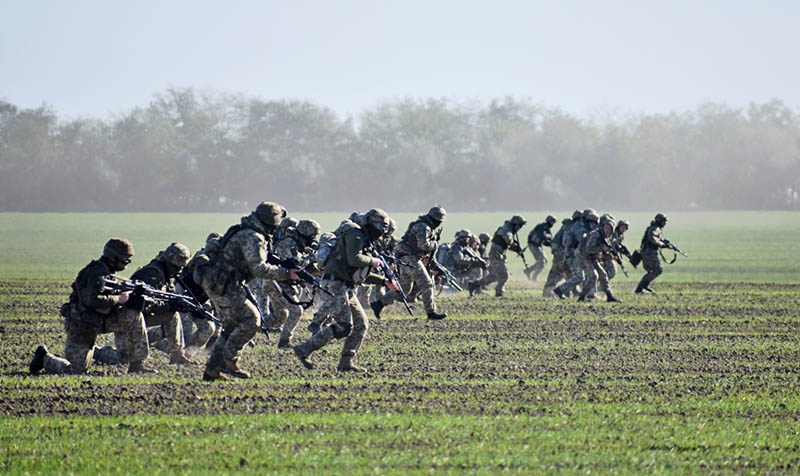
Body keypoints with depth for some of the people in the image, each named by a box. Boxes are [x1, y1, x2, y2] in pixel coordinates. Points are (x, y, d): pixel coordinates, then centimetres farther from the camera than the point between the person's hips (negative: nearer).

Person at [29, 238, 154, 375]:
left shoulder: (106, 271, 9)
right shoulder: (97, 273, -21)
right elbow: (93, 300, -32)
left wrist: (131, 299, -3)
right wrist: (118, 299, -22)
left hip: (98, 321, 9)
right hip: (81, 324, -9)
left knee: (135, 317, -6)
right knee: (75, 370, -5)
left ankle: (136, 365, 0)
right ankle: (45, 358, 21)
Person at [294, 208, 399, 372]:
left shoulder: (366, 241, 23)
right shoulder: (354, 235, -8)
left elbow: (363, 275, 28)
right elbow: (354, 259, -25)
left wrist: (384, 281, 22)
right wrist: (372, 261, -9)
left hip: (347, 288, 10)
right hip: (336, 284, -10)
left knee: (361, 324, 7)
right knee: (343, 326, -17)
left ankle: (346, 362, 9)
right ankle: (304, 350, -16)